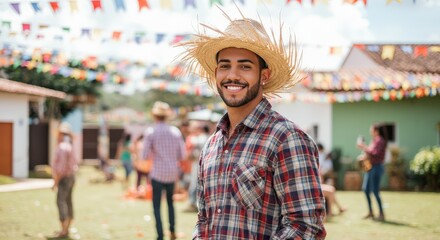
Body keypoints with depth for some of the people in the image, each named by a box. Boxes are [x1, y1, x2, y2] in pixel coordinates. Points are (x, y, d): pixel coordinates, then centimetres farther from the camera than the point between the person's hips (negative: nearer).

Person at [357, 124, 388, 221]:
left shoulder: (380, 141, -13)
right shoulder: (374, 141, 16)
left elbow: (374, 153, -22)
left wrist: (364, 147, -16)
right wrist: (363, 147, 7)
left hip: (376, 167, -10)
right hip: (370, 167, 10)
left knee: (375, 191, -9)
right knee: (366, 190, 10)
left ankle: (381, 214, -1)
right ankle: (370, 212, 20)